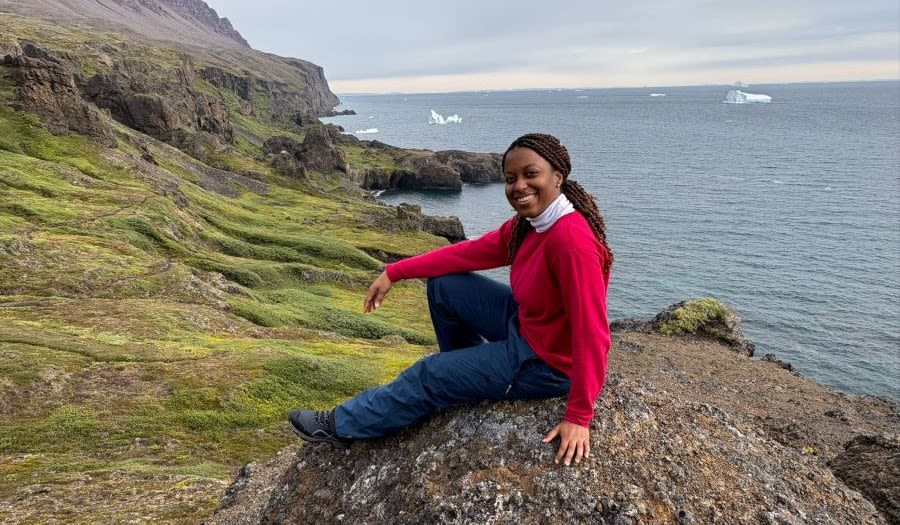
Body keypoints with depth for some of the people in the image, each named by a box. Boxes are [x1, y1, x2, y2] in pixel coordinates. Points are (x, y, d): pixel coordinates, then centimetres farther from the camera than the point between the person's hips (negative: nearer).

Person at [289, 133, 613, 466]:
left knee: (431, 375, 0)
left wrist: (578, 417, -26)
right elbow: (468, 252, 1)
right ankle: (468, 378, 29)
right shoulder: (526, 225, -4)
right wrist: (393, 273, 0)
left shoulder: (572, 239, -31)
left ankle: (340, 426, 22)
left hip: (547, 363, -8)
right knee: (443, 285, 11)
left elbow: (593, 334, -31)